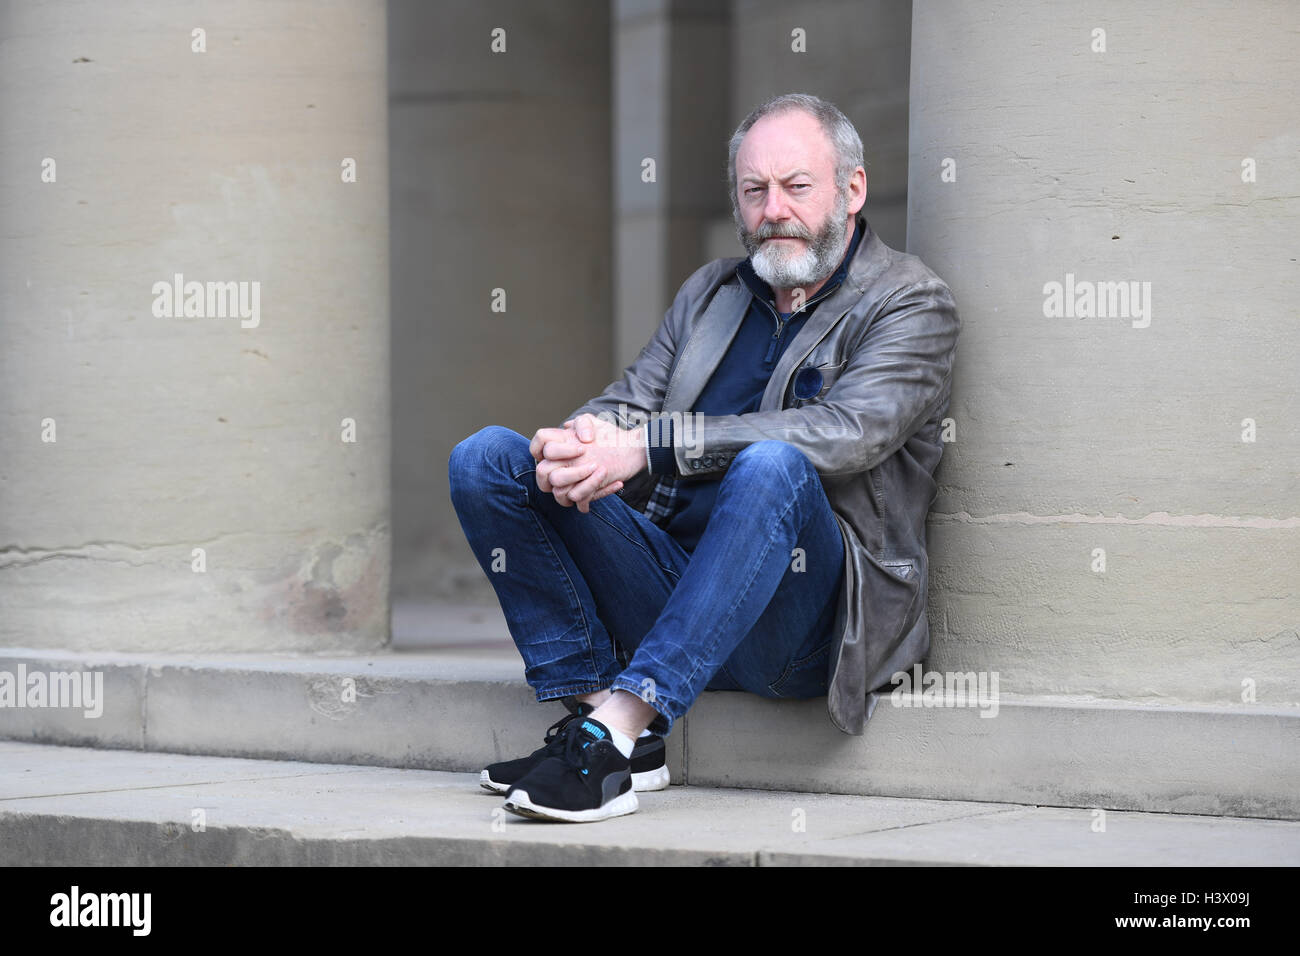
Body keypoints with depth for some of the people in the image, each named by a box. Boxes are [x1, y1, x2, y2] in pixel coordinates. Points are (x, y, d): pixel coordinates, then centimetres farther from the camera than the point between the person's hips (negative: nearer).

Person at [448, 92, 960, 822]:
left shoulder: (912, 304, 1)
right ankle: (592, 701, -16)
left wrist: (648, 447, -23)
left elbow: (845, 433, -17)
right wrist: (584, 440, -15)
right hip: (670, 583, 6)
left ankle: (622, 723, -39)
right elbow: (629, 402, 14)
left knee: (772, 467, -37)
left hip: (805, 623, -6)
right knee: (486, 459, -7)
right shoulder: (711, 293, 22)